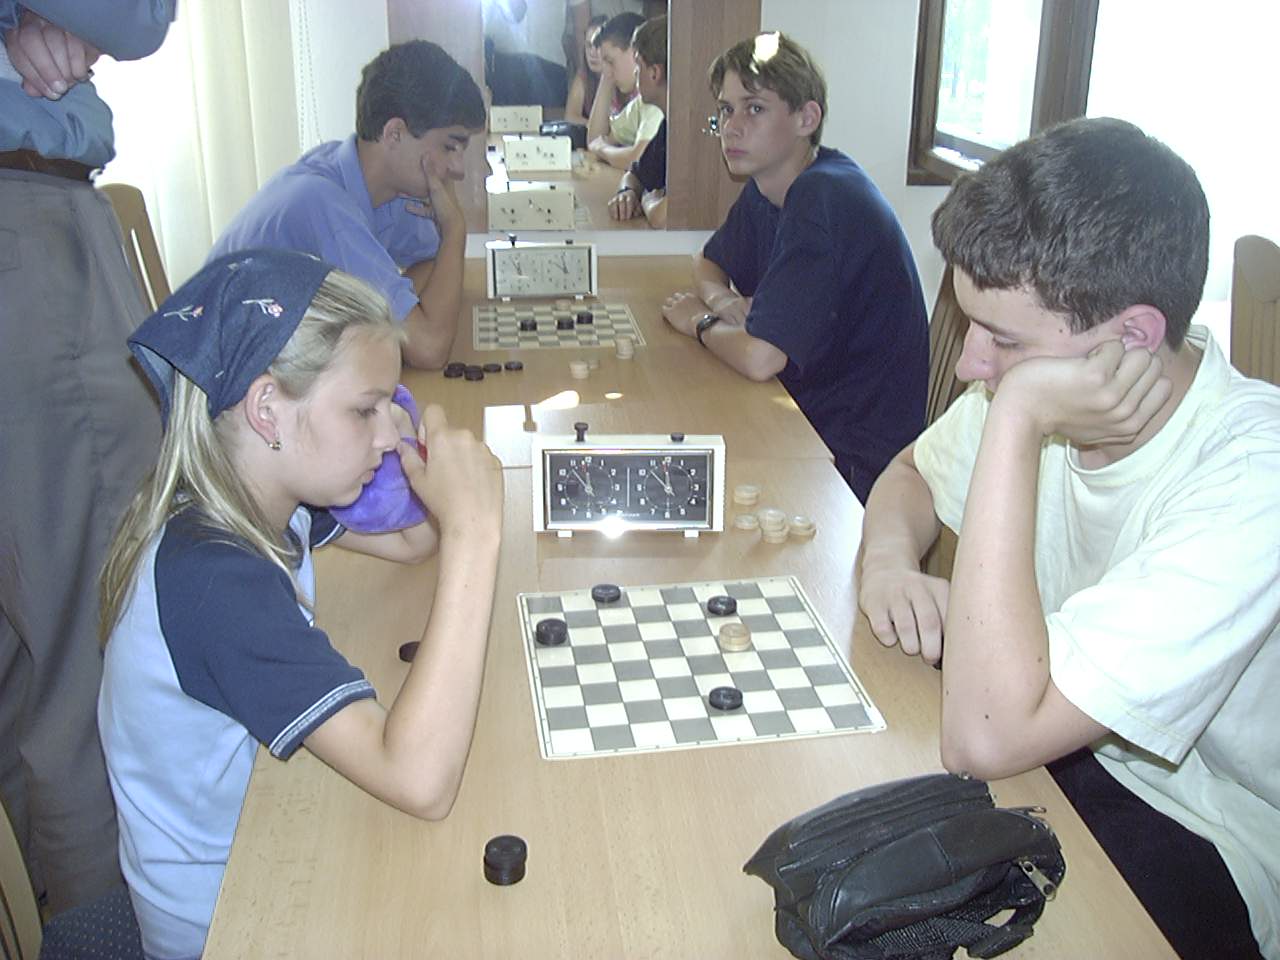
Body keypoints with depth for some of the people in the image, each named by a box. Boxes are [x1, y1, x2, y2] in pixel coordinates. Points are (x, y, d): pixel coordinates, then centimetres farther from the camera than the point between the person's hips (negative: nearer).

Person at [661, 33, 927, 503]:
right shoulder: (765, 190, 5)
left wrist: (700, 322, -8)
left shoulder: (822, 202, -24)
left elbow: (760, 358, -30)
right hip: (806, 413, 8)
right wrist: (722, 299, -2)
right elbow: (708, 263, 23)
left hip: (857, 459, -8)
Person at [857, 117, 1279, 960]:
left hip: (1200, 843, -6)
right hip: (1053, 730, 7)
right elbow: (912, 472, 11)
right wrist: (891, 554, -13)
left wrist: (1016, 421, -36)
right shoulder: (1038, 371, -10)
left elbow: (984, 739, -37)